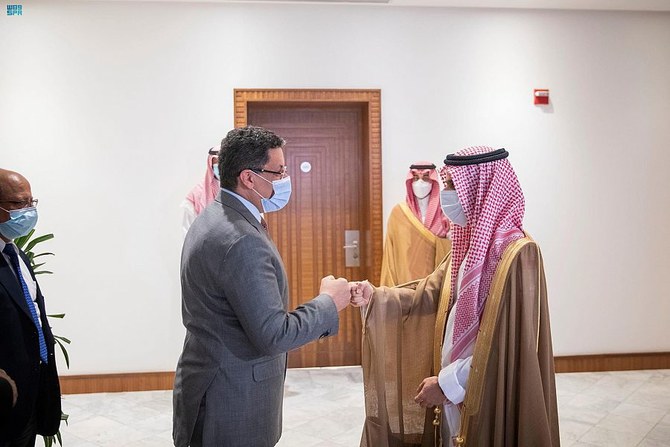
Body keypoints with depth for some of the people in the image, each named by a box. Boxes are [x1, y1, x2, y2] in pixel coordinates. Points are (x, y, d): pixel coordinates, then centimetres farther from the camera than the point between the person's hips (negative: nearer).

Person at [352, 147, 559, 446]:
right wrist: (375, 298, -8)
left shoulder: (517, 253, -21)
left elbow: (507, 346, -23)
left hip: (488, 396, -8)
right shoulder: (471, 244, 6)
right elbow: (431, 293, 5)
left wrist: (447, 381, -19)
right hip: (455, 388, 8)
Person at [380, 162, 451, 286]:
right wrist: (391, 287, -4)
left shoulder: (444, 213, 3)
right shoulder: (398, 212, 2)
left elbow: (449, 252, 7)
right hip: (406, 280, -1)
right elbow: (391, 255, 2)